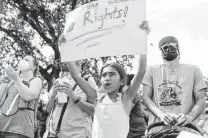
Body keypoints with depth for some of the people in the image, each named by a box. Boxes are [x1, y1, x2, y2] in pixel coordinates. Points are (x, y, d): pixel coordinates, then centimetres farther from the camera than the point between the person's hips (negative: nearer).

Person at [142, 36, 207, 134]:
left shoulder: (193, 70, 7)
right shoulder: (152, 70, 8)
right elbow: (146, 98, 3)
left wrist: (189, 117, -16)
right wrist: (162, 115, -15)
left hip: (184, 127, 0)